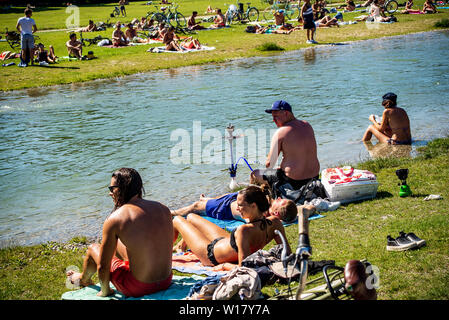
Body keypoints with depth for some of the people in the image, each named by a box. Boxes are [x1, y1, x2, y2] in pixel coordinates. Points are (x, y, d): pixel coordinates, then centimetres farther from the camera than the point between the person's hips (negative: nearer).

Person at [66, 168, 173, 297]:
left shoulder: (114, 219, -17)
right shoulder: (163, 209, -1)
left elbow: (102, 266, -11)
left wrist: (104, 291, 8)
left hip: (138, 288, -6)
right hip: (166, 282, 6)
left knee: (93, 248, 19)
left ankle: (83, 279, 53)